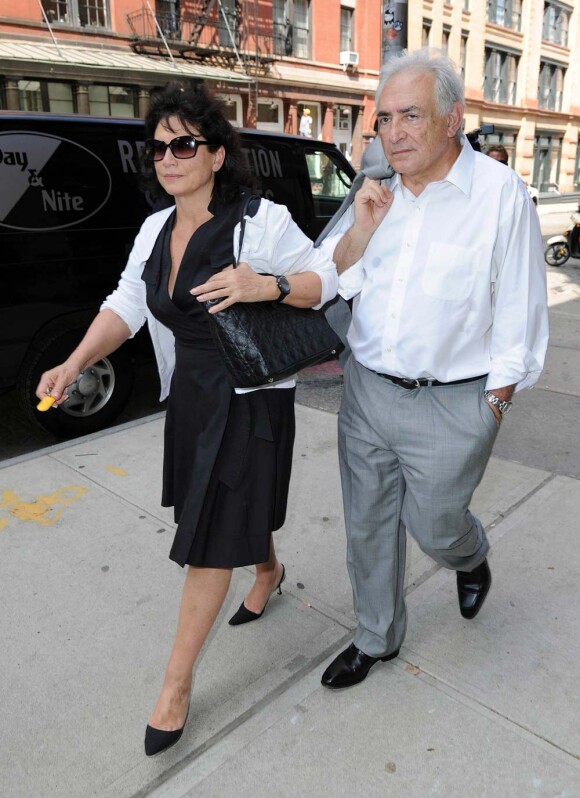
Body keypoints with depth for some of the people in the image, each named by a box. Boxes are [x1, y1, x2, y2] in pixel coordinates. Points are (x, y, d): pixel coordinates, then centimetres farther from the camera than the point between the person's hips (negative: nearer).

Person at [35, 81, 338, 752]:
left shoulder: (260, 221, -14)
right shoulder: (155, 230, 6)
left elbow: (326, 278, -10)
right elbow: (125, 306, 3)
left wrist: (268, 286, -29)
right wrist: (73, 365, -11)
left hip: (248, 402, -6)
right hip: (189, 395, 7)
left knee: (208, 541, 1)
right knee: (233, 505, 25)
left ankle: (176, 683, 20)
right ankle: (268, 573, 58)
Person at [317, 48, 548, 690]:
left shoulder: (500, 193, -10)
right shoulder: (376, 194, 4)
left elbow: (518, 317, -7)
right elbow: (328, 285, 6)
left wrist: (493, 408, -6)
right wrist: (361, 228, -11)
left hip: (452, 403, -4)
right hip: (366, 391, 5)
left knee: (432, 527, 10)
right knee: (368, 526, 14)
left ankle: (472, 558, 49)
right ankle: (377, 639, 38)